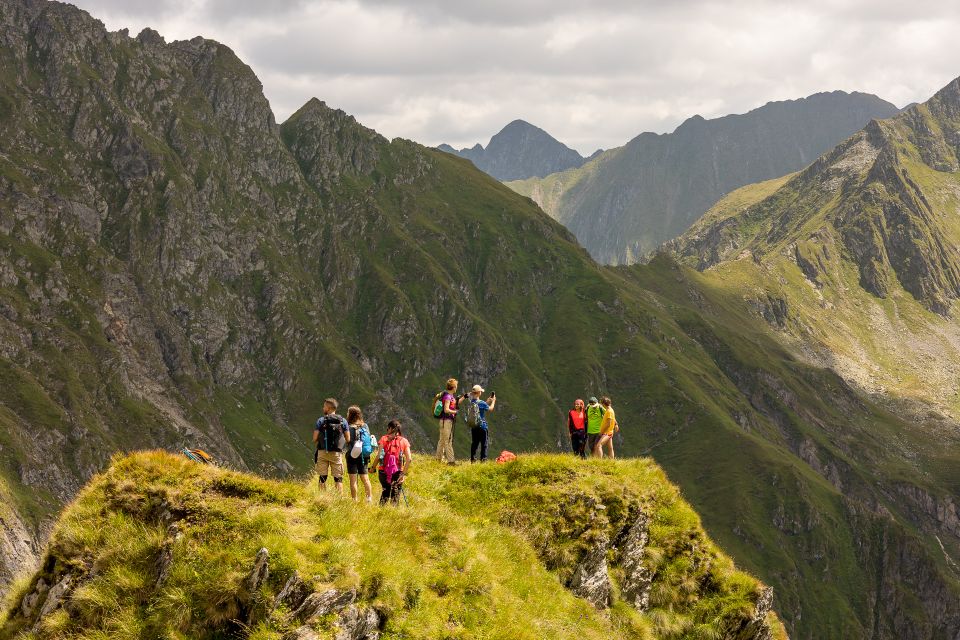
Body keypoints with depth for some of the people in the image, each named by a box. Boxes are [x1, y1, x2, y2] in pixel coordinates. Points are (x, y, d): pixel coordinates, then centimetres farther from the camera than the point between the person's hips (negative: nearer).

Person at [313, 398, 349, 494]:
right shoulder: (342, 421, 1)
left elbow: (315, 439, -8)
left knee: (322, 478, 5)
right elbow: (348, 438, 1)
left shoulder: (321, 420, -5)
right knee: (338, 478, 6)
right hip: (336, 453, 1)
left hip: (322, 452, -1)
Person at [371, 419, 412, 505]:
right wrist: (404, 473, -3)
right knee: (396, 493, 9)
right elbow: (409, 459, -6)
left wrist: (373, 467, 5)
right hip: (397, 472, 0)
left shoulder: (384, 439, 1)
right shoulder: (404, 441, 4)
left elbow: (378, 456, -7)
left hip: (383, 471, 0)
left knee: (386, 491, 19)